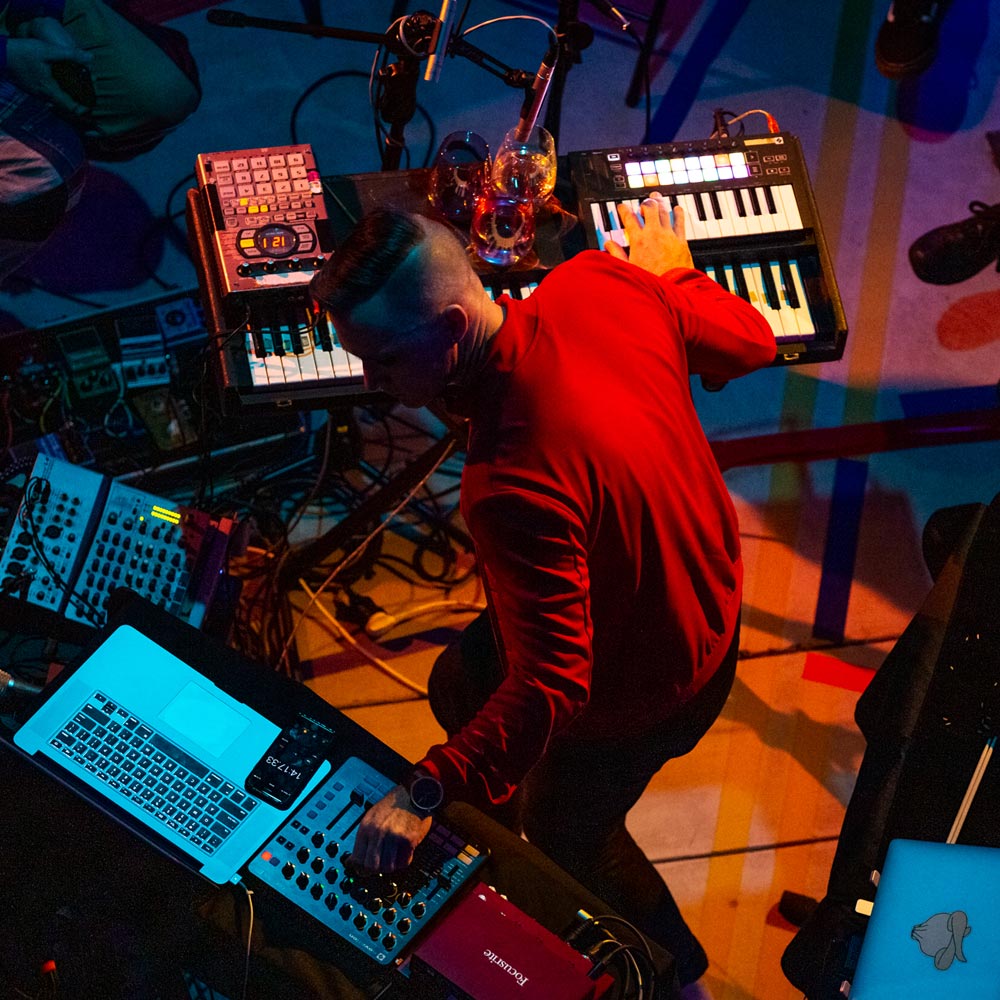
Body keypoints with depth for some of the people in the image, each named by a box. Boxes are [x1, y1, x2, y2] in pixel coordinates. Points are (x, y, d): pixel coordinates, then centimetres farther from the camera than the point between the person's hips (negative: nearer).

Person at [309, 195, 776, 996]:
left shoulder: (514, 482, -44)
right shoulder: (595, 283, -23)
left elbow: (550, 685, -40)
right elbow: (750, 342, -5)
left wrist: (425, 792, -39)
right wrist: (675, 276, 15)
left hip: (642, 688, -7)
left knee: (568, 837, 23)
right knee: (460, 685, 26)